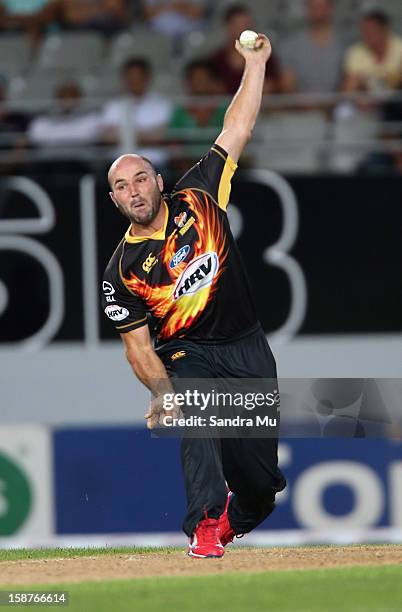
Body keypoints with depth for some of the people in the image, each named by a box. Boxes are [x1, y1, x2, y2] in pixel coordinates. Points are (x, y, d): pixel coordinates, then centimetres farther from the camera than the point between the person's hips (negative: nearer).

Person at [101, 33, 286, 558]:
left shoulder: (197, 199, -1)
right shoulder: (123, 270, -5)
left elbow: (237, 131, -1)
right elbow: (137, 345, -5)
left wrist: (255, 64, -6)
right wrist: (162, 390, -22)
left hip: (249, 347, 2)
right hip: (187, 356, -2)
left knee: (260, 473, 4)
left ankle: (237, 517, 36)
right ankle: (205, 525, -36)